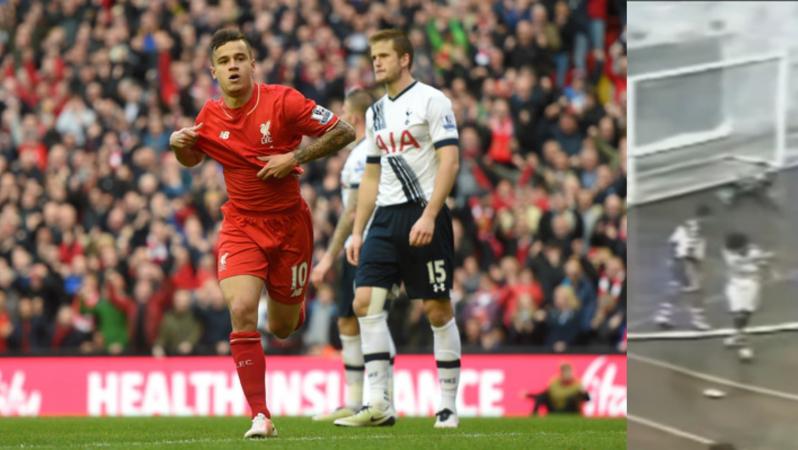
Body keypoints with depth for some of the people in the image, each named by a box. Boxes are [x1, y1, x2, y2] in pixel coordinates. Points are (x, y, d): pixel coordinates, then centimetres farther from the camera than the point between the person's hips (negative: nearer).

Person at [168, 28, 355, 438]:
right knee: (241, 309, -22)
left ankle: (295, 306, 51)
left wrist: (295, 157, -21)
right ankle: (260, 415, -16)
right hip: (241, 225, 1)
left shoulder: (282, 101, -14)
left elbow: (343, 132, -11)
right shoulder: (209, 118, -3)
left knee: (282, 328, 9)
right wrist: (178, 145, -6)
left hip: (289, 223, -1)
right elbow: (191, 159, 17)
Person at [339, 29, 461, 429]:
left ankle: (448, 405, 6)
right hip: (386, 217, 7)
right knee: (365, 301, -7)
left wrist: (428, 216, -21)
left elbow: (450, 161, -13)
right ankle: (378, 404, -7)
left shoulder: (431, 101, -5)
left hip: (424, 216, -7)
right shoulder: (376, 112, 17)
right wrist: (357, 232, 16)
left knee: (436, 308, -2)